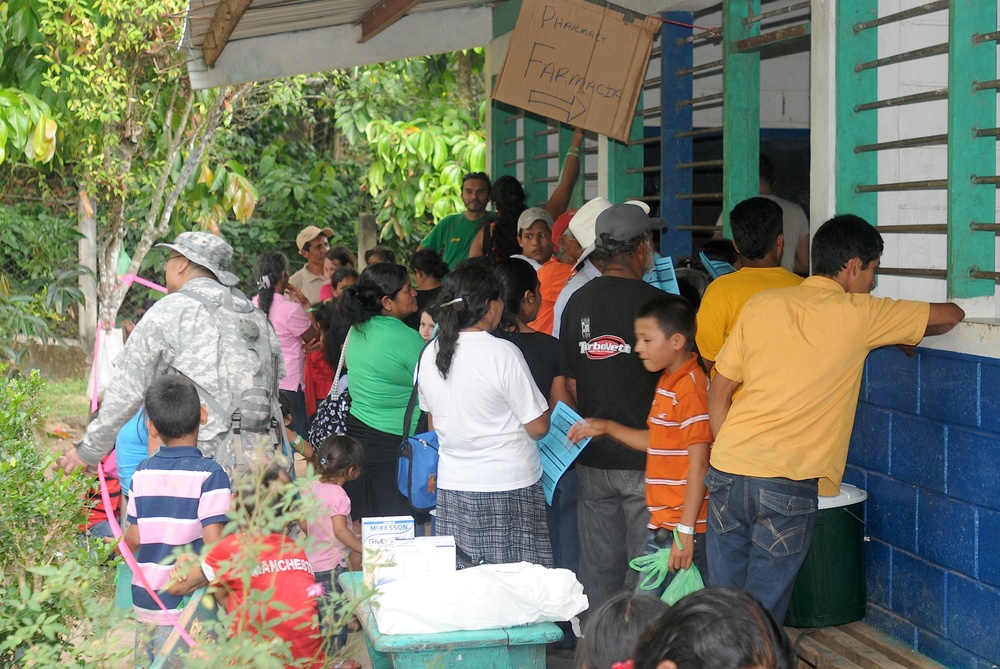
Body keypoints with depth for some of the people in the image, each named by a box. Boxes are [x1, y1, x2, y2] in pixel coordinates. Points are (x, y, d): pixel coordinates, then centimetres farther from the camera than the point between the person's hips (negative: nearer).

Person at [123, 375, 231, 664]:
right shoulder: (209, 474, -13)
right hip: (188, 606, -5)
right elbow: (214, 541, -18)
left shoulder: (142, 472, 2)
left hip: (146, 599, 5)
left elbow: (133, 540, 6)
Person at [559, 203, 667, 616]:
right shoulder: (654, 302, -12)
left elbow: (570, 383, 11)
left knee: (598, 566, 12)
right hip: (644, 457, -5)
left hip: (592, 458, 5)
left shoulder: (577, 302, 4)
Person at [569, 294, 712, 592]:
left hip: (681, 526, -9)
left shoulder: (691, 387, -16)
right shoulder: (668, 382, 15)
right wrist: (607, 428, 21)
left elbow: (699, 464, -19)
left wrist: (685, 530, -20)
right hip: (663, 523, 9)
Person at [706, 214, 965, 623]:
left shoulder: (761, 305, 10)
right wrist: (905, 335, 31)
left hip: (728, 468, 4)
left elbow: (719, 393, 11)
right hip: (789, 482, -4)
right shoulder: (858, 314, 1)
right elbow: (951, 315, 13)